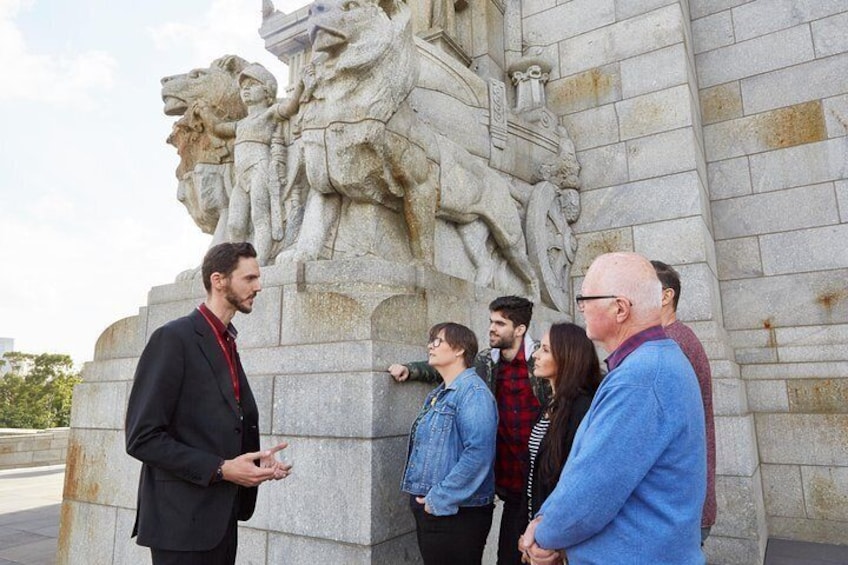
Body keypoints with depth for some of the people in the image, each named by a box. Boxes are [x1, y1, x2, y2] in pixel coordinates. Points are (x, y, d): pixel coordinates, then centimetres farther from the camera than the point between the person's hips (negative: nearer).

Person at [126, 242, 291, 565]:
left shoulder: (227, 344, 12)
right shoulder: (173, 338, -13)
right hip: (183, 519, -8)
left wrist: (256, 457, 1)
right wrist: (220, 469, -20)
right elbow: (143, 438, -18)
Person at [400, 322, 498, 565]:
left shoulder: (473, 392, -17)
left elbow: (478, 453, -27)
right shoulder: (438, 394, 13)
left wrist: (441, 499, -23)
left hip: (456, 513, -9)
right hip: (428, 507, 9)